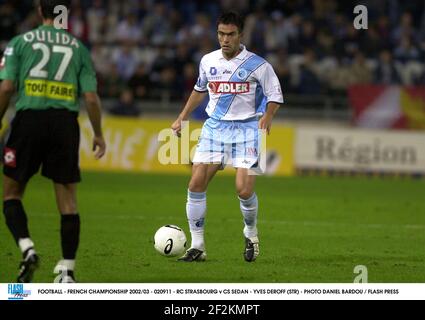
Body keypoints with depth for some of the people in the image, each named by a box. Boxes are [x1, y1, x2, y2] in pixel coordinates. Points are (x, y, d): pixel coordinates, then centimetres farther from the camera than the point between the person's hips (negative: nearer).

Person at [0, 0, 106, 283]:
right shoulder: (78, 48, 9)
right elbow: (91, 97, 4)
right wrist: (99, 135, 15)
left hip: (29, 120, -1)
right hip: (66, 122, 1)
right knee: (68, 200, 8)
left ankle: (27, 248, -13)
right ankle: (67, 271, 8)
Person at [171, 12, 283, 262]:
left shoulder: (257, 65, -8)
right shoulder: (208, 61, 5)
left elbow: (275, 96, -1)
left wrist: (268, 116, -20)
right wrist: (182, 118, 22)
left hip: (247, 129, -4)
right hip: (215, 127, 4)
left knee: (244, 189, -15)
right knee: (196, 184, -9)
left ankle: (251, 233, 16)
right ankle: (197, 246, 1)